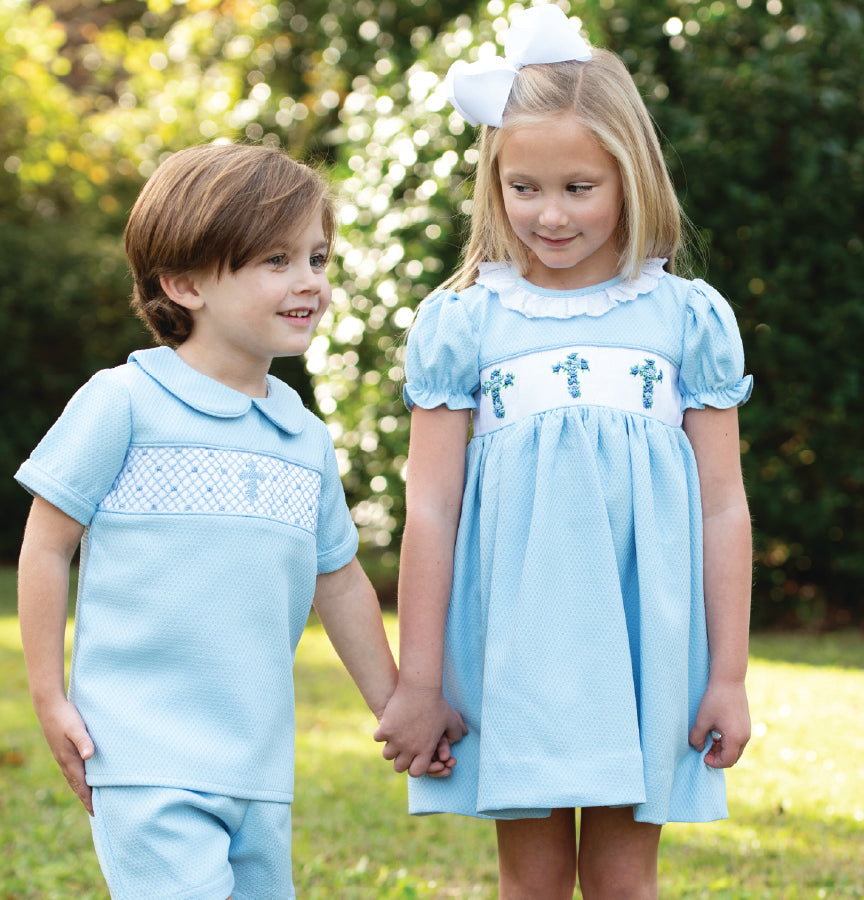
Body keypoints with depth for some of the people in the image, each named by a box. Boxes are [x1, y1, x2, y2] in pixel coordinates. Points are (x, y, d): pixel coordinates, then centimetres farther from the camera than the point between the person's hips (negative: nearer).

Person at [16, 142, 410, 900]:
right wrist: (49, 697, -4)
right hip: (145, 756, -6)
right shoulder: (123, 404, -6)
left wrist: (395, 710, 23)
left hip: (260, 764, 6)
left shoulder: (307, 440, 11)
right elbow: (47, 544, -2)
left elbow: (340, 583, 21)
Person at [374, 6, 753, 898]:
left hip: (644, 646, 1)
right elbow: (430, 511, 1)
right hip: (514, 646, 0)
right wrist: (417, 683, -1)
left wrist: (729, 676, 3)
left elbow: (724, 507, 5)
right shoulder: (461, 323, 1)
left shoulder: (690, 318, 3)